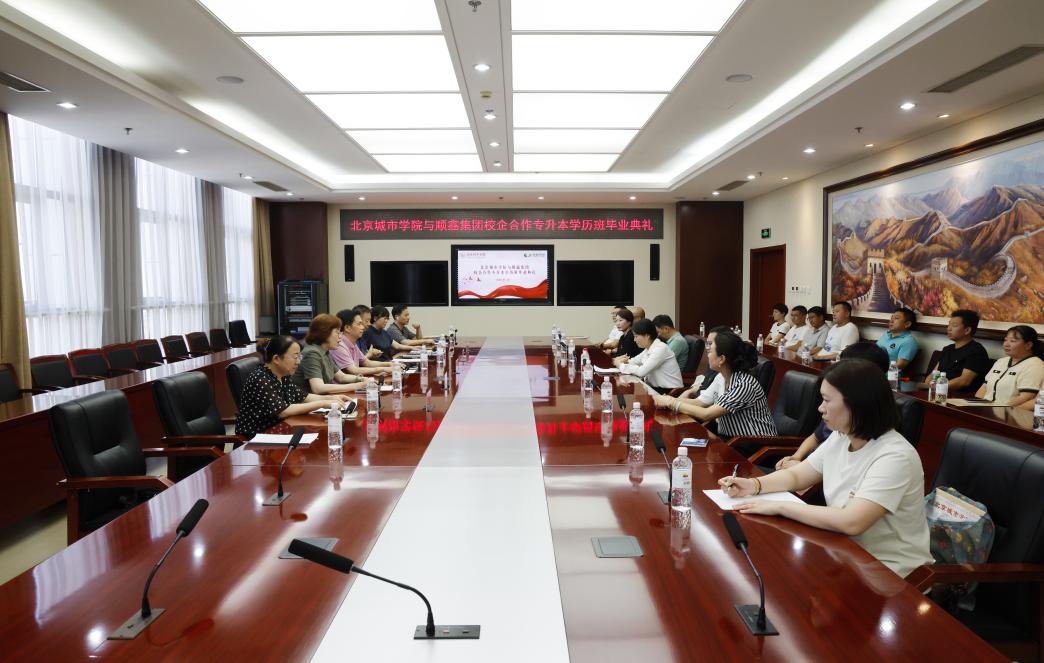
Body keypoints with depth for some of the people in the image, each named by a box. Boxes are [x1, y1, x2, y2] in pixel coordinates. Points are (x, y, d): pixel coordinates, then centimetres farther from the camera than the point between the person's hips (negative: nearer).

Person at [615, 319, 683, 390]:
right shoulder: (648, 348, 7)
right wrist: (625, 361, -4)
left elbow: (641, 371, -26)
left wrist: (621, 365, -14)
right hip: (656, 388, 7)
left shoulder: (660, 349, -19)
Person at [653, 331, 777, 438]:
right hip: (732, 438, 7)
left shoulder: (744, 385, -24)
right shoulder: (722, 377, 2)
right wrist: (671, 400, -14)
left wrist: (672, 402, -16)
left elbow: (707, 414, -24)